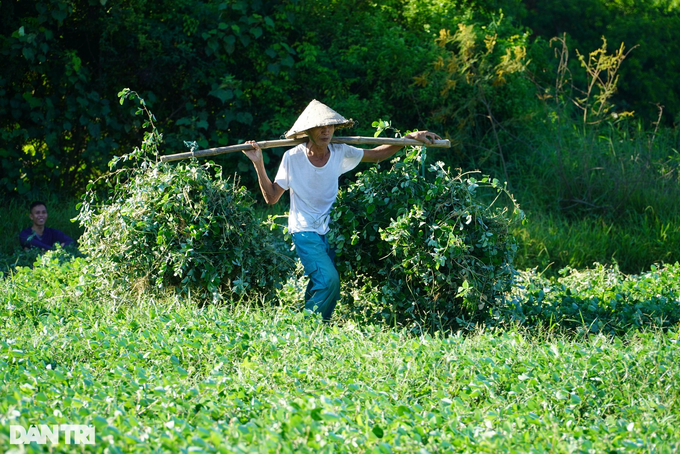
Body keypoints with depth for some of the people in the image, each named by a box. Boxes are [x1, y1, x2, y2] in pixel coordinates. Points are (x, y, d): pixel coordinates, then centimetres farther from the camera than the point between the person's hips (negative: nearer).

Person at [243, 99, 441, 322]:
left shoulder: (340, 153, -2)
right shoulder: (293, 158, -11)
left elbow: (377, 155, 12)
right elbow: (271, 197, -5)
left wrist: (411, 137, 4)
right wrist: (258, 164, -15)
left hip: (331, 230, 5)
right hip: (305, 231, -5)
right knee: (329, 280, -24)